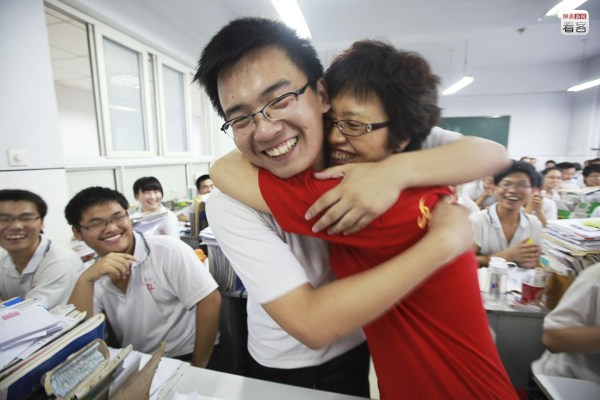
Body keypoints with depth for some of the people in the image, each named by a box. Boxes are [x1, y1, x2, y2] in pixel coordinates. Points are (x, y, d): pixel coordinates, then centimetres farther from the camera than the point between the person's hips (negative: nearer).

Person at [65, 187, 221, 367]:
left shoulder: (168, 249, -13)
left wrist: (198, 366, -10)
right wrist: (86, 279, -16)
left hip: (185, 360, -3)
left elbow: (210, 301, -15)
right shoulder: (95, 276, 3)